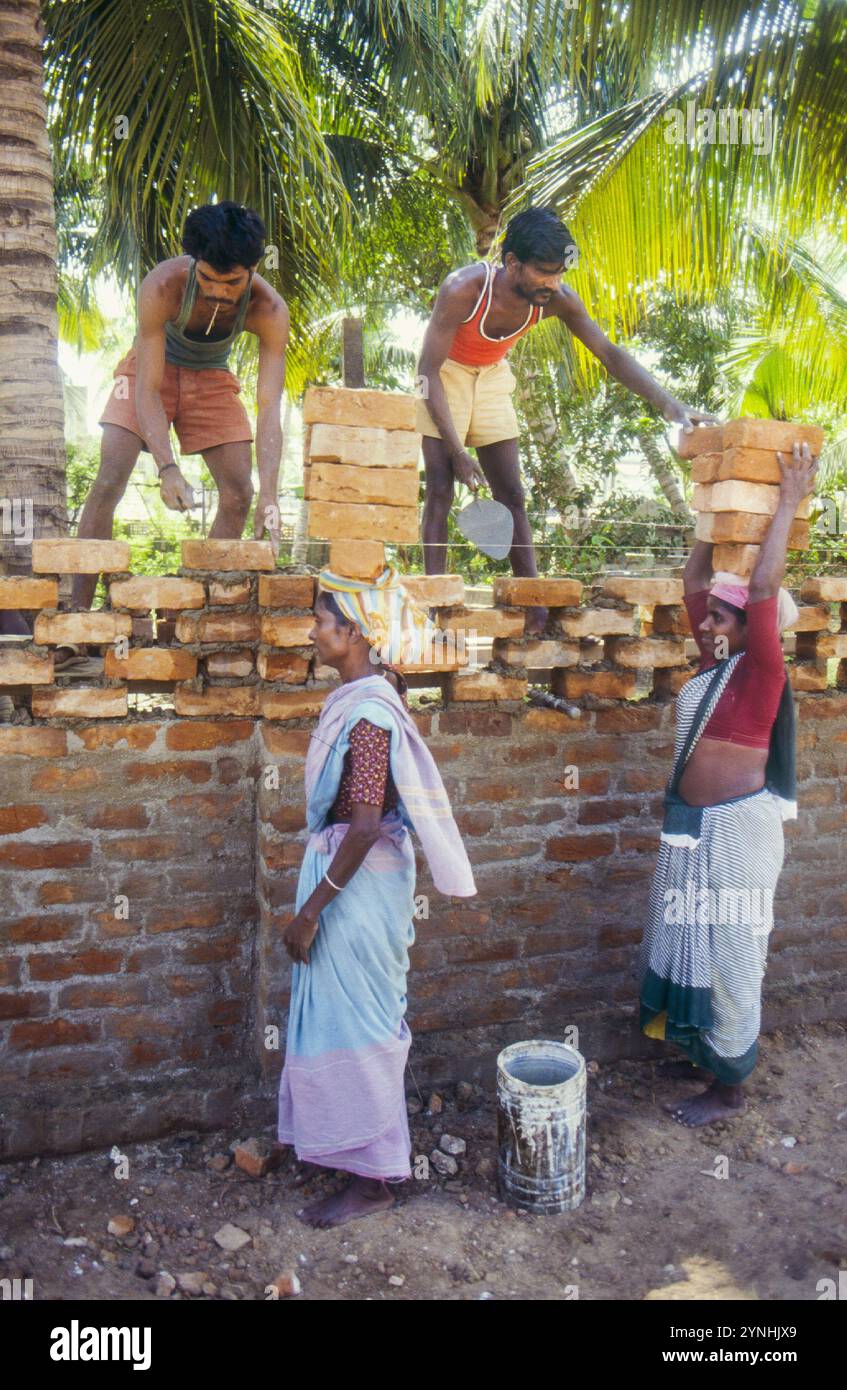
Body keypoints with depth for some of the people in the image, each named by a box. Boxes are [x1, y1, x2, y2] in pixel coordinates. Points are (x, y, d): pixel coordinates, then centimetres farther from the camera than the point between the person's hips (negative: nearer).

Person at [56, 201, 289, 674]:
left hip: (212, 379, 3)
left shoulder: (269, 310, -29)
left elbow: (270, 407, -34)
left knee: (240, 494, -10)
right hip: (151, 370, -2)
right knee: (109, 482, -17)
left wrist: (270, 496, -46)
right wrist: (168, 467, -47)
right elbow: (148, 389, -33)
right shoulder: (162, 286, -33)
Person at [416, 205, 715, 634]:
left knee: (511, 496, 0)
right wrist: (457, 451, -31)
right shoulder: (463, 290, -32)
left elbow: (610, 353, -14)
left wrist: (669, 405, -26)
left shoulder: (557, 300, -21)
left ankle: (535, 607, 0)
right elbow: (429, 369, -27)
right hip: (446, 375, -4)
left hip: (492, 377, 4)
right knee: (440, 490, -15)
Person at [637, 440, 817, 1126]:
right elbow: (695, 582, 10)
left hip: (737, 828, -8)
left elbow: (764, 588, -25)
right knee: (686, 935, 20)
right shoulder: (714, 664, 6)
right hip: (691, 822, 8)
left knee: (729, 951, 3)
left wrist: (789, 503, -20)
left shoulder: (761, 670, -14)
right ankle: (689, 1030, 41)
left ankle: (729, 1087, 17)